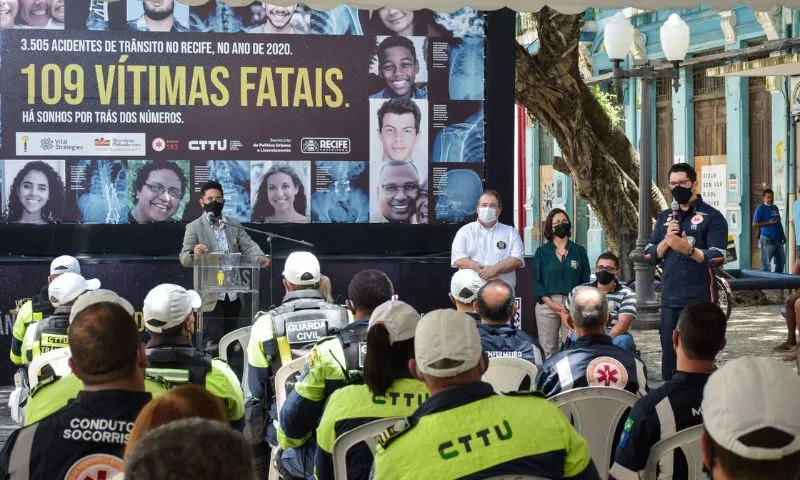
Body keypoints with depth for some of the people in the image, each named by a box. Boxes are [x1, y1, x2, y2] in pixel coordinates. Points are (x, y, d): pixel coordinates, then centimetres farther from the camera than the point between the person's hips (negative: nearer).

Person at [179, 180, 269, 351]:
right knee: (213, 343, -4)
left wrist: (261, 257, -19)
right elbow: (184, 259, -7)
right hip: (211, 296, -4)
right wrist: (194, 253, -31)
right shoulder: (194, 228, 1)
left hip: (233, 294, 4)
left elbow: (248, 245, 4)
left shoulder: (234, 225, 14)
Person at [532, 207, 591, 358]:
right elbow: (537, 281, 5)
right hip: (547, 304, 0)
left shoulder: (579, 251, 11)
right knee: (548, 350, -2)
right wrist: (551, 304, -8)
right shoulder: (541, 252, 10)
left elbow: (585, 280, 9)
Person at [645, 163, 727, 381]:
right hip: (670, 299, 5)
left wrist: (688, 249, -29)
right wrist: (667, 240, -9)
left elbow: (717, 258, -13)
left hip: (700, 300, -5)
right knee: (669, 360, 10)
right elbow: (650, 256, 9)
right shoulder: (665, 217, 14)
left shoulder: (712, 217, -4)